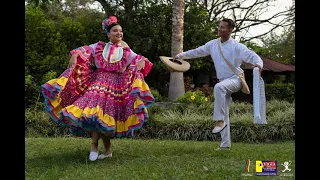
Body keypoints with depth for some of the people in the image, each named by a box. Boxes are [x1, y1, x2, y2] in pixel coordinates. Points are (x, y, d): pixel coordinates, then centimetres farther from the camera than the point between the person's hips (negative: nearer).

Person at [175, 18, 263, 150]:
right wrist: (180, 56, 20)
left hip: (235, 79, -6)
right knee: (224, 114, 5)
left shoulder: (237, 46, -11)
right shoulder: (213, 44, 6)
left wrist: (258, 64, -35)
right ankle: (225, 144, 11)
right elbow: (197, 52, 18)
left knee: (219, 87, -39)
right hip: (223, 82, 6)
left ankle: (220, 121, -32)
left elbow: (253, 56, -14)